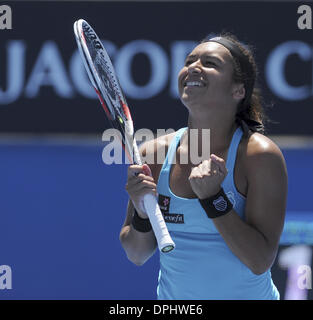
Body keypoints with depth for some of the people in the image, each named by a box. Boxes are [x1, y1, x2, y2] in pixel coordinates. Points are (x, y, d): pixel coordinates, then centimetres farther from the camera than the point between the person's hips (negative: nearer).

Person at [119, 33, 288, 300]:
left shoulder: (260, 155, -15)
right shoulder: (153, 153, -4)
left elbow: (260, 262, -20)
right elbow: (137, 255, 1)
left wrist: (213, 198, -26)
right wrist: (142, 215, -17)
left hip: (248, 295, -3)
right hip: (172, 298, 3)